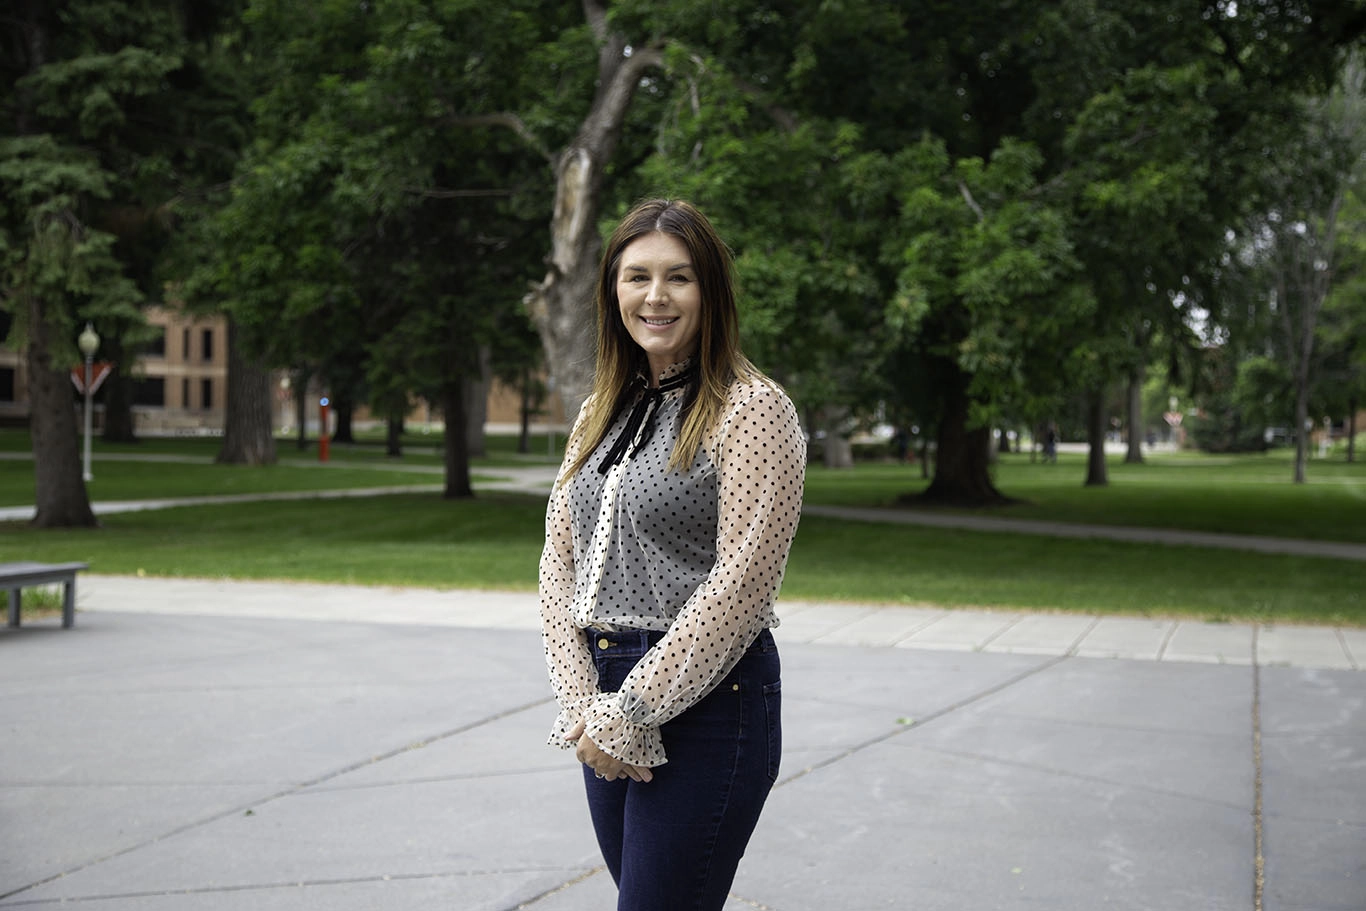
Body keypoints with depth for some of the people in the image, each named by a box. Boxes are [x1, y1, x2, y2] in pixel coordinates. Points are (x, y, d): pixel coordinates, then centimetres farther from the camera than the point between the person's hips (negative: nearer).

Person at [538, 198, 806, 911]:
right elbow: (559, 562, 8)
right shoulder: (602, 412, 12)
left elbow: (740, 583, -15)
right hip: (610, 717, 7)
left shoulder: (752, 409, -8)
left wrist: (632, 709, -15)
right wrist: (585, 704, -5)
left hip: (708, 702, -6)